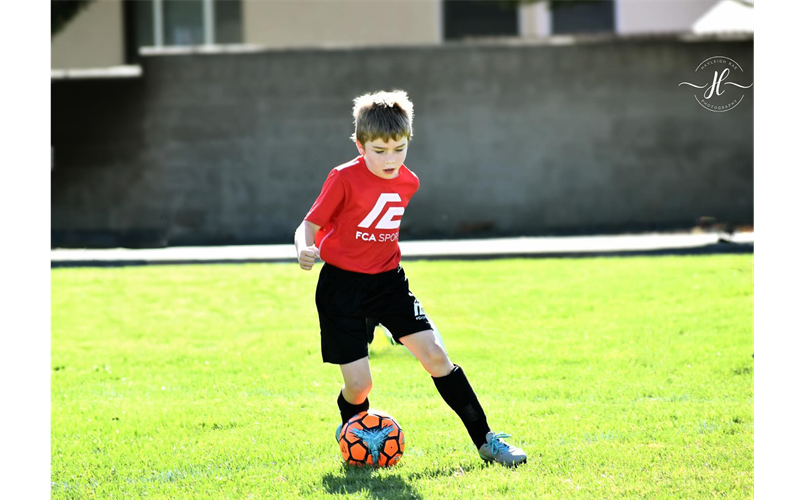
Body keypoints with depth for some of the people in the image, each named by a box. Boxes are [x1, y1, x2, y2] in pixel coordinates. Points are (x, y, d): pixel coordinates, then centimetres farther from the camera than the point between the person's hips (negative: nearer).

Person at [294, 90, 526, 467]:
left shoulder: (408, 182, 1)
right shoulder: (344, 179, -15)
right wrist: (305, 251, -33)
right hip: (341, 284, -4)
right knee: (358, 384, -9)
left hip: (387, 280, 4)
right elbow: (309, 226, -14)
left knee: (434, 354, -10)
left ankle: (485, 440, -4)